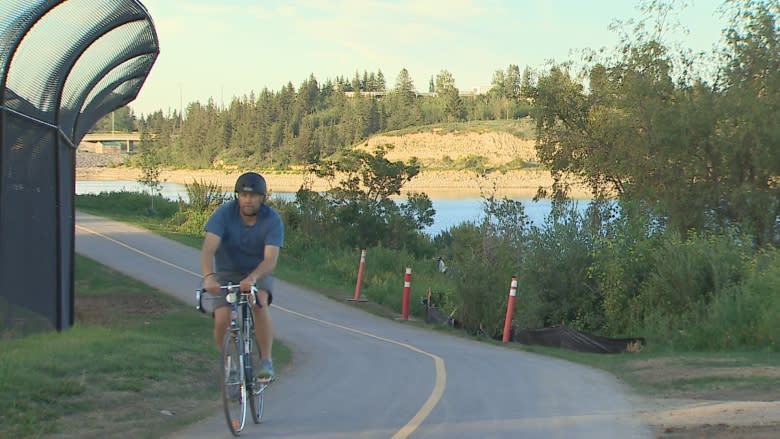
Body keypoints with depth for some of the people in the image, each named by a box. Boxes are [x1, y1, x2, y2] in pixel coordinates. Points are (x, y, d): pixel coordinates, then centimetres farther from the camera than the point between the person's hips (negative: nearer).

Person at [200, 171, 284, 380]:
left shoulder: (272, 220, -19)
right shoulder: (224, 214, -19)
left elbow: (271, 259, -30)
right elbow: (208, 249, -30)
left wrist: (252, 277, -50)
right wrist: (208, 276, -49)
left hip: (258, 273, -1)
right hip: (227, 272, 1)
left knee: (259, 303, -33)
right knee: (222, 321, -19)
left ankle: (266, 361, -23)